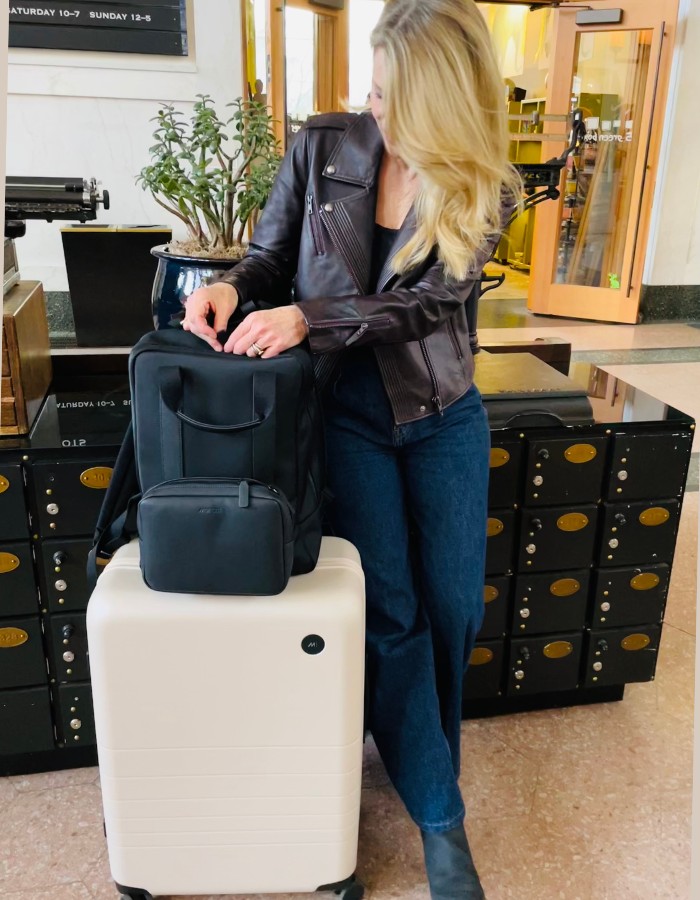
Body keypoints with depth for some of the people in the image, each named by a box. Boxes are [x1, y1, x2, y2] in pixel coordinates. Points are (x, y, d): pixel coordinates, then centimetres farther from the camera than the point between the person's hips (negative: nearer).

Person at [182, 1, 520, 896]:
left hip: (445, 415, 2)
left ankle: (414, 750, 37)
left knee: (454, 609, 7)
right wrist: (230, 287, -20)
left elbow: (430, 302, -17)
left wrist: (307, 315, -28)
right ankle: (440, 819, 15)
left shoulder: (486, 186, -6)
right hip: (347, 409, -1)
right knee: (393, 613, -3)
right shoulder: (323, 145, -4)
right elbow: (270, 255, 3)